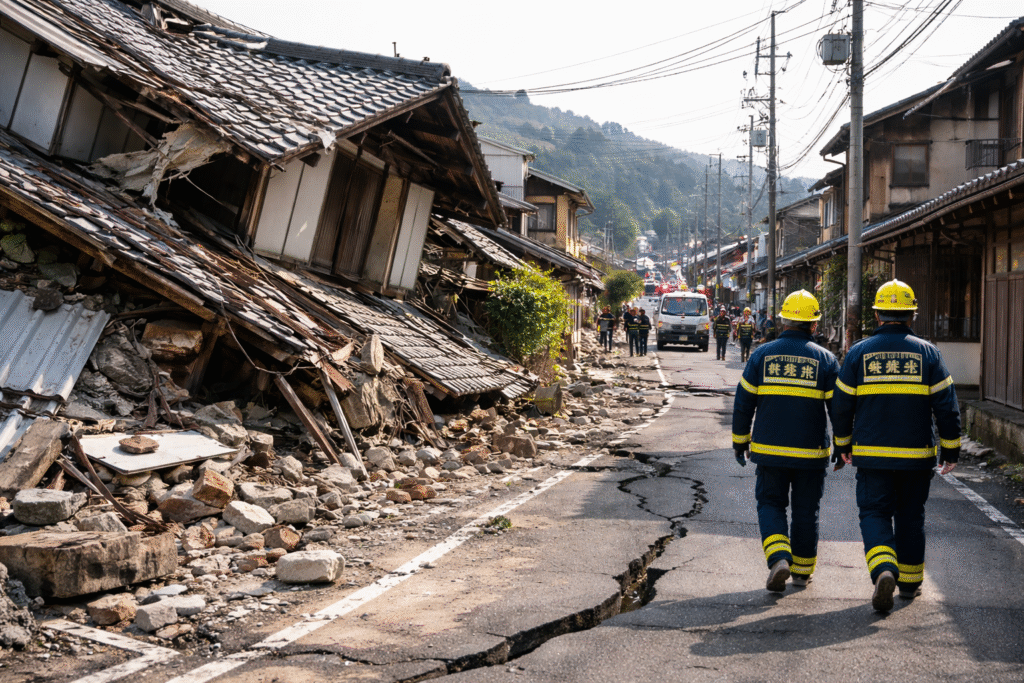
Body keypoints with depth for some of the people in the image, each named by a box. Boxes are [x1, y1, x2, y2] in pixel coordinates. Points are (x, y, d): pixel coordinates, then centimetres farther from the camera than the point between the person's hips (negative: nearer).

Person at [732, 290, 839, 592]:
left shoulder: (762, 354, -2)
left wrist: (740, 442, 11)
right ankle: (802, 571, 24)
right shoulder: (824, 359, -4)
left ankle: (779, 559, -10)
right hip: (810, 453, 0)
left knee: (770, 504, 11)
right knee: (805, 511, 14)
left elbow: (743, 403, 0)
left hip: (769, 449, 0)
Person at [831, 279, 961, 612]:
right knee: (911, 516, 15)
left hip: (871, 454, -1)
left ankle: (883, 570, -20)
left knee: (874, 513, 4)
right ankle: (910, 582, 25)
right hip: (916, 455, 1)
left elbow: (841, 406, 2)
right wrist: (950, 450, 7)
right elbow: (947, 405, -2)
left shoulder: (858, 352, -1)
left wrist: (842, 446, 15)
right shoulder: (926, 352, -1)